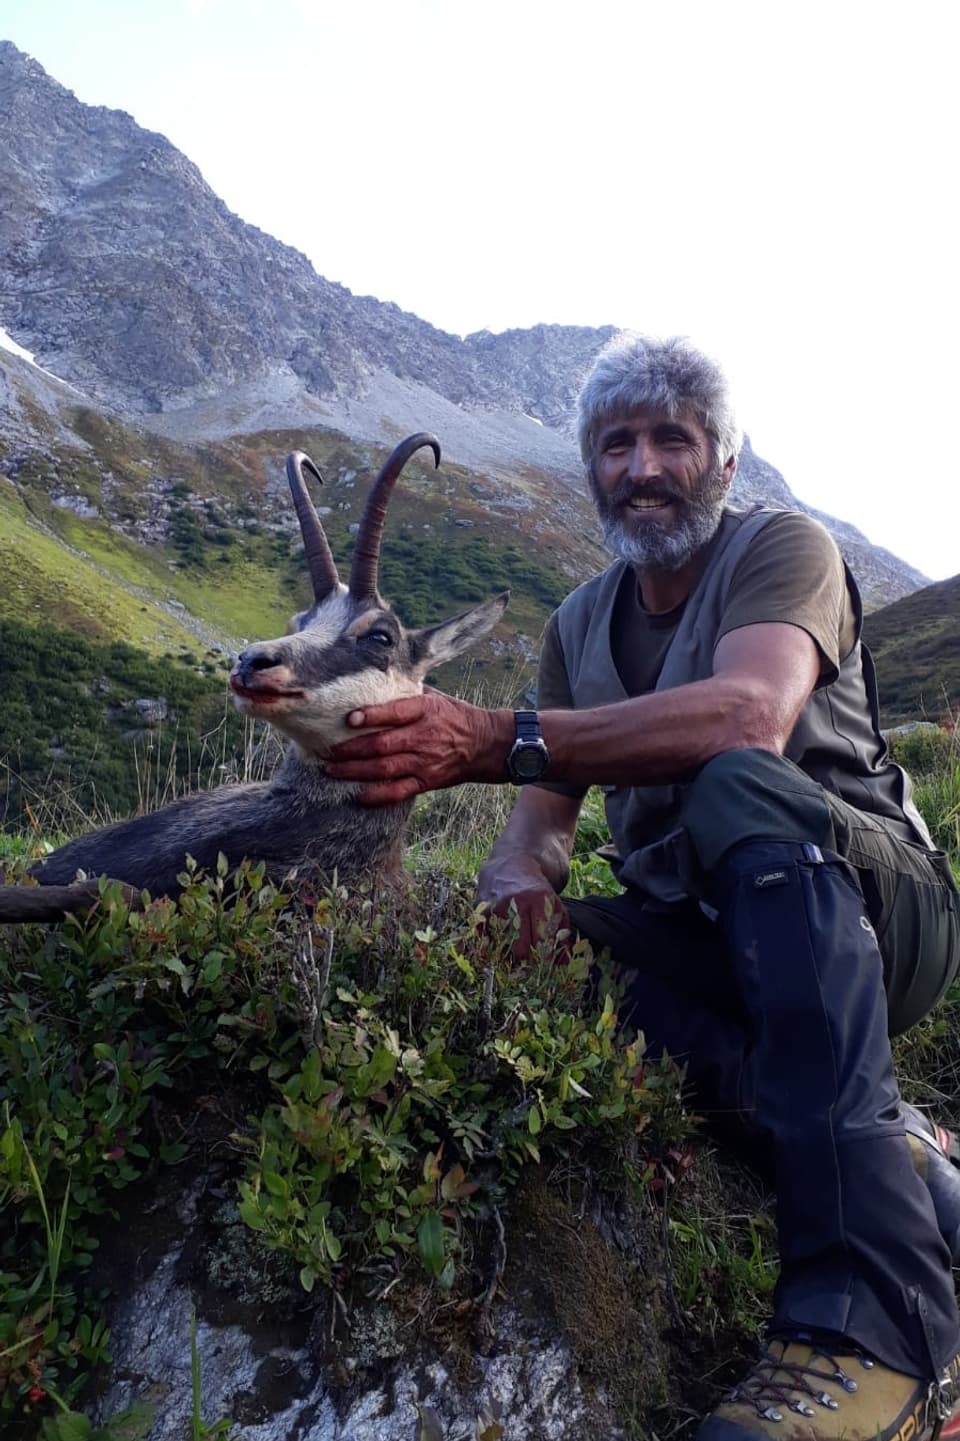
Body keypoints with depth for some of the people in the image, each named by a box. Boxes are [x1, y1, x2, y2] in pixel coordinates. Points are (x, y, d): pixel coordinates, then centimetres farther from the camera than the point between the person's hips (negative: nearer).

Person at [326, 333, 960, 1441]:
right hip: (701, 940, 5)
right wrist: (520, 874, -22)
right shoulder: (580, 625, 11)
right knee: (524, 940, -25)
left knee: (739, 789, -36)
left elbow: (750, 714, -30)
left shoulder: (785, 549, -7)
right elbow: (545, 816, 3)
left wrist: (499, 740, -40)